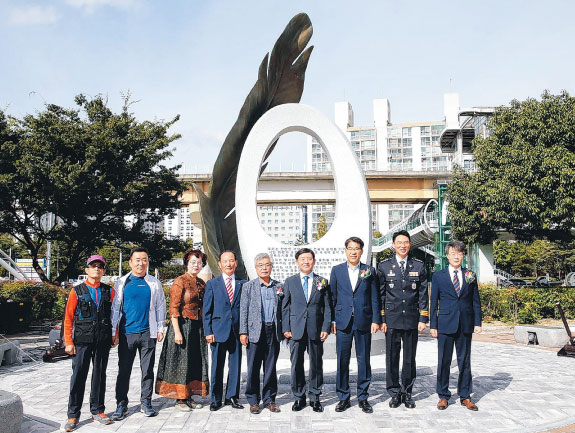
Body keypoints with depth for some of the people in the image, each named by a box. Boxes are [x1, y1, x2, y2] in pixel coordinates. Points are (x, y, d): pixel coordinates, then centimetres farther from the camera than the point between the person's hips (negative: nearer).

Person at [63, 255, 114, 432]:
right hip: (82, 340, -2)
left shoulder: (109, 291, 8)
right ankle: (73, 415, 9)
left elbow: (115, 315, 13)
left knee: (99, 375, 10)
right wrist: (69, 342, -4)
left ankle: (97, 411, 21)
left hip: (103, 341, 2)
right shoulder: (77, 291, 3)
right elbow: (68, 318, 1)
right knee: (79, 376, 0)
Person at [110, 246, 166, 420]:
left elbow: (160, 306, 11)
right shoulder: (121, 283, 5)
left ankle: (146, 403, 17)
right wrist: (114, 332, 2)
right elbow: (115, 308, 7)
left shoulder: (154, 283, 7)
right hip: (126, 333, -1)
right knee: (123, 371, 3)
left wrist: (160, 329, 6)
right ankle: (122, 405, 14)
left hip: (148, 333, 1)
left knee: (147, 370, 6)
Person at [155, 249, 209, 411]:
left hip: (198, 327, 7)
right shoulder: (180, 282, -9)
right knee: (181, 361, 0)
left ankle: (189, 396, 21)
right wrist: (177, 332, -18)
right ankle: (180, 399, 9)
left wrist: (206, 329, 12)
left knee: (196, 361, 10)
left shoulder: (201, 283, 11)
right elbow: (173, 309, -13)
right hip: (183, 326, -7)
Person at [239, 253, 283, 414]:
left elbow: (282, 310, 13)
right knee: (253, 368, 2)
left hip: (274, 332, 2)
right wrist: (243, 332, -5)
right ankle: (253, 400, 14)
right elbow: (243, 310, 2)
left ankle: (269, 399, 19)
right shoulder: (248, 287, 5)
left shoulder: (278, 287, 11)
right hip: (255, 332, -2)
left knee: (271, 368, 8)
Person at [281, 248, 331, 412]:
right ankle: (299, 397, 19)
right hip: (296, 330, 0)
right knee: (296, 365, 5)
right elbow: (285, 307, 6)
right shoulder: (290, 282, 7)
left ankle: (315, 397, 20)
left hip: (315, 330, 0)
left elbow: (327, 308, 5)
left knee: (316, 364, 7)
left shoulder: (322, 282, 7)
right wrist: (285, 328, -1)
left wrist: (326, 328, -4)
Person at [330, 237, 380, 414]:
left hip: (363, 322, 0)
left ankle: (363, 397, 19)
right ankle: (343, 398, 16)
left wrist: (376, 320, -2)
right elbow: (332, 297, 7)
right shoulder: (337, 270, 6)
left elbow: (374, 298, 5)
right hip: (343, 321, 0)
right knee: (342, 361, 3)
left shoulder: (369, 271, 6)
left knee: (364, 360, 6)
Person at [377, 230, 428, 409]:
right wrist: (381, 319, -2)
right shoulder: (384, 266, 4)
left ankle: (407, 393, 20)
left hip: (412, 319, 1)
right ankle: (394, 393, 17)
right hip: (392, 319, -1)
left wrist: (423, 319, -1)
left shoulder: (419, 266, 6)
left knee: (410, 358, 8)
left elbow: (423, 294, 5)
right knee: (392, 357, 4)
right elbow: (380, 295, 4)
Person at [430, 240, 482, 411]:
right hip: (445, 324, -1)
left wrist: (477, 322, 1)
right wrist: (433, 326, 0)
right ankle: (443, 396, 15)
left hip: (466, 325, 2)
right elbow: (434, 302, 4)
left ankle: (465, 396, 19)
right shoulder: (438, 276, 4)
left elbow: (476, 301, 9)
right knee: (443, 361, 4)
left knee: (465, 361, 8)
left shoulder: (470, 276, 9)